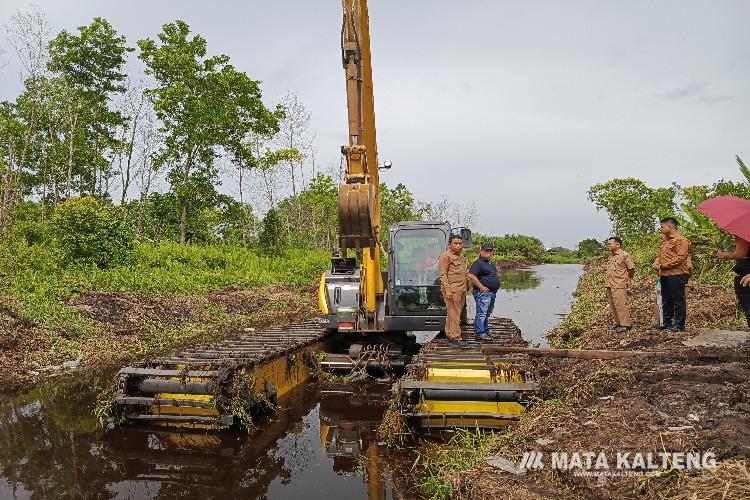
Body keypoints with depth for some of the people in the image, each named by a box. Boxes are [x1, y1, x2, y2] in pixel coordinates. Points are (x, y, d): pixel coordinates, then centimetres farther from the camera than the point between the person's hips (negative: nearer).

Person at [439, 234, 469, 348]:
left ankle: (450, 336, 17)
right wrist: (447, 289, -19)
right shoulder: (446, 256, -7)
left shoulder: (461, 256, 19)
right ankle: (456, 339, -7)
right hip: (452, 289, -9)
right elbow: (443, 274, -13)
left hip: (461, 289, 9)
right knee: (454, 314, -8)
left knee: (454, 314, 11)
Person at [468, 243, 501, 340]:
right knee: (482, 313, -10)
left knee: (487, 313, 16)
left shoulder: (491, 263, 18)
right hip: (483, 292, -10)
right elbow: (471, 276, -24)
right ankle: (480, 334, -8)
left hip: (493, 292, 10)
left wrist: (496, 286, 18)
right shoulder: (478, 263, -13)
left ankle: (486, 332, 24)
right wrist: (481, 287, -22)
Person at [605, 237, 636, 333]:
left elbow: (632, 268, -9)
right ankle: (618, 323, 20)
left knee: (621, 305, -10)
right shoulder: (611, 256, 16)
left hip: (619, 285, -9)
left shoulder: (624, 255, -9)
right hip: (609, 285, 9)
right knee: (613, 306, 11)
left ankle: (625, 324, -5)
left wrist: (627, 278, 1)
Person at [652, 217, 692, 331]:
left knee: (678, 300, -2)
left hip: (676, 275, -9)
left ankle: (679, 325, 3)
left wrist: (664, 265, -17)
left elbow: (680, 258, -19)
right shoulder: (664, 240, 20)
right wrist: (656, 263, 3)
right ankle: (666, 323, 20)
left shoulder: (681, 240, -10)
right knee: (666, 300, 13)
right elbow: (660, 255, 25)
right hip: (664, 275, 9)